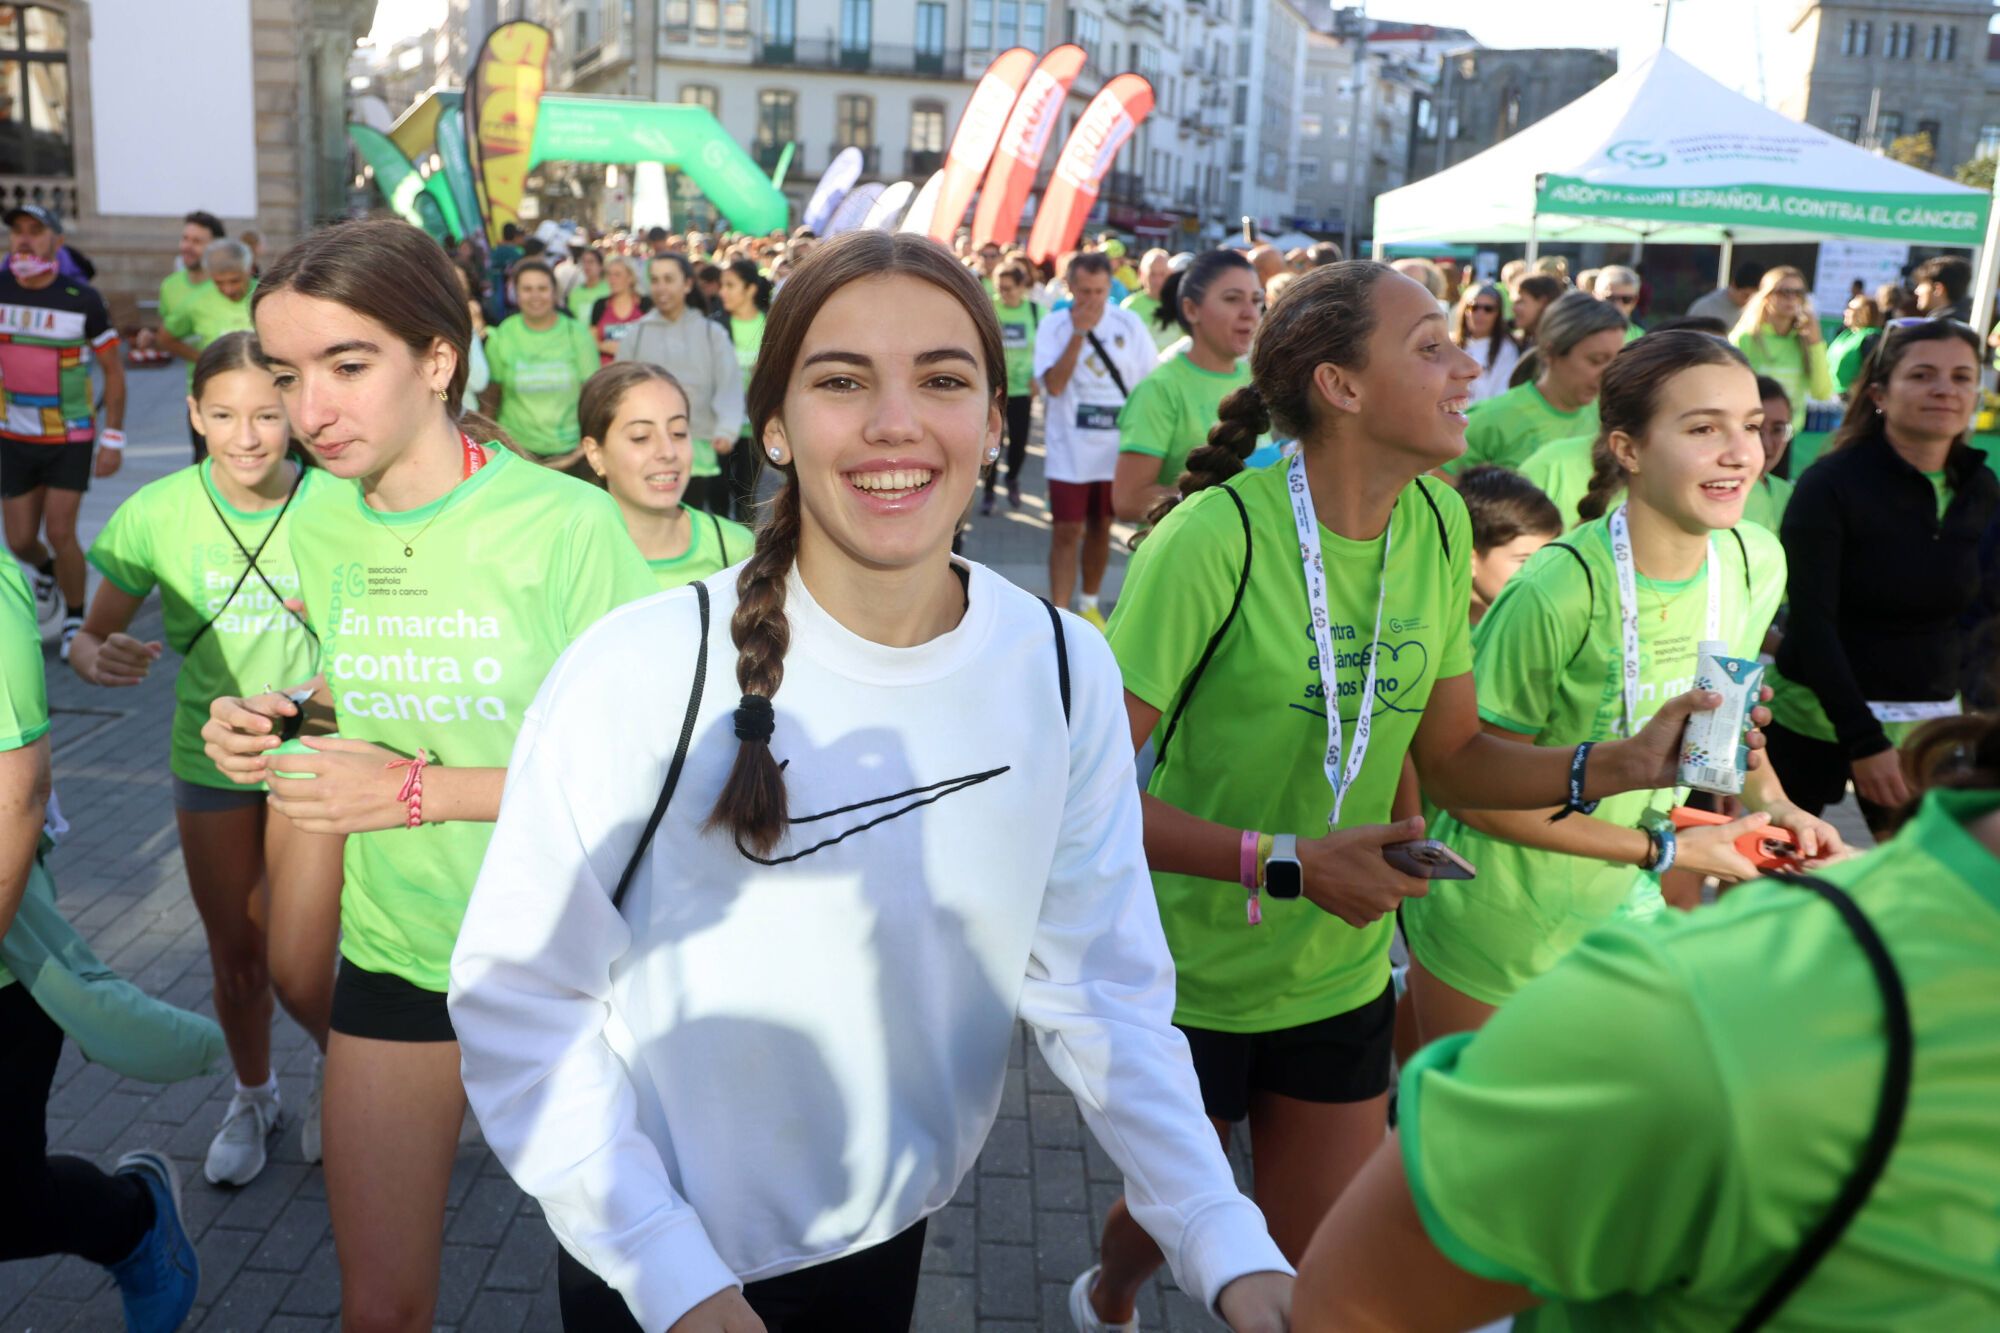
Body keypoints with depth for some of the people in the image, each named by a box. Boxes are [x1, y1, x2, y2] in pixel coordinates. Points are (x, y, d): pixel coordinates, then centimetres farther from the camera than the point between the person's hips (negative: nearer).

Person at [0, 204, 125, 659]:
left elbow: (113, 369, -5)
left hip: (71, 437, -3)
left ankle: (75, 620, 15)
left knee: (59, 532, -8)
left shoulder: (82, 299, -13)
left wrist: (113, 439, -7)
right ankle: (45, 571, 43)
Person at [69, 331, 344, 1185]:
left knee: (299, 975, -6)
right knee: (235, 962, 18)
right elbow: (91, 636, -3)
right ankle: (253, 1098, 45)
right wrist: (98, 659, -25)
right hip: (209, 759, 2)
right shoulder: (157, 514, -12)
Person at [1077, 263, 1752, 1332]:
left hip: (1342, 978, 5)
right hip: (1189, 976, -4)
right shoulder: (1216, 537, -25)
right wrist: (1290, 862, -31)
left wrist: (1613, 765, -13)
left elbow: (1450, 752, 3)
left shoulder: (1438, 523, -4)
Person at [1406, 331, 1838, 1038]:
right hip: (1496, 927, -6)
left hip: (1625, 903, 6)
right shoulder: (1559, 592, -28)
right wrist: (1664, 849, -19)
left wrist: (1771, 801, -5)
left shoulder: (1756, 563, -6)